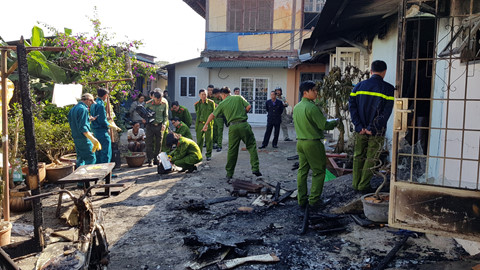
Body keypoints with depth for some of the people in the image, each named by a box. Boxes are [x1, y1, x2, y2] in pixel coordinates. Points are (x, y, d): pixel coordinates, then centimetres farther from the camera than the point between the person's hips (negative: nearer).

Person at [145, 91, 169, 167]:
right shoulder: (149, 104, -4)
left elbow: (166, 115, 8)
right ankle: (150, 160, 7)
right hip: (150, 125, -1)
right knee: (149, 143, -1)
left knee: (159, 144, 5)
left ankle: (155, 159, 19)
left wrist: (164, 124, -5)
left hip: (159, 126, 1)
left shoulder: (164, 104, -2)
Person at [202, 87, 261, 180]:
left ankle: (229, 174, 15)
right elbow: (248, 106, -1)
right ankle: (255, 168, -3)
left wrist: (206, 124, 29)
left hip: (233, 127, 1)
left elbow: (212, 115, 16)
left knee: (232, 150, 8)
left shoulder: (222, 104, 9)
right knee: (251, 146, 7)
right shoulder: (239, 98, 8)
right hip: (243, 125, -1)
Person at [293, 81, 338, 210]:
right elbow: (323, 125, -17)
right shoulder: (312, 107, -18)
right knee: (318, 172, 5)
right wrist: (335, 122, 3)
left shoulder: (296, 107, 8)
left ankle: (302, 200, 15)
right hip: (313, 143, -8)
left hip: (300, 142, 8)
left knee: (302, 171, 11)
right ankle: (314, 200, 7)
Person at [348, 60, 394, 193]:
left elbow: (351, 106, -4)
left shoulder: (359, 86, 4)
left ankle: (356, 184, 19)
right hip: (377, 132, -3)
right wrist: (372, 128, -12)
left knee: (358, 156, 13)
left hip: (360, 130, 3)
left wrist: (359, 126, -7)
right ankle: (363, 186, 12)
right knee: (371, 158, 7)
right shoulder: (388, 89, -6)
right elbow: (386, 112, -13)